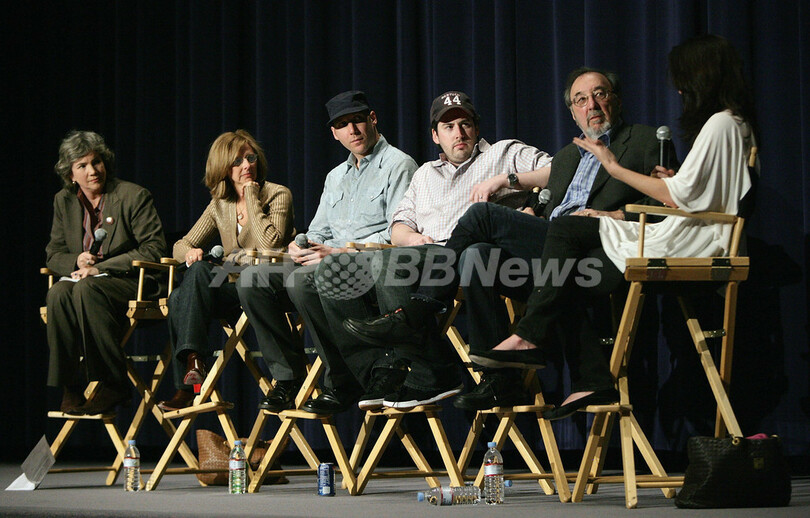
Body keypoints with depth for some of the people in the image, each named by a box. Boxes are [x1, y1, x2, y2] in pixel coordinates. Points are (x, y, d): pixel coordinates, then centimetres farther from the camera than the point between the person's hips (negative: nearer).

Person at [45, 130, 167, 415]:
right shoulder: (64, 201, 12)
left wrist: (100, 267, -16)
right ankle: (69, 388, -29)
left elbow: (153, 249, -9)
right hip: (82, 277, 4)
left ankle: (113, 385, -32)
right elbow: (54, 254, 16)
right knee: (58, 294, -31)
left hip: (131, 282, -4)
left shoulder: (134, 196, -3)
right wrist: (77, 261, -10)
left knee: (87, 290, -37)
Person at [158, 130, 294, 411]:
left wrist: (252, 199, -12)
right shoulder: (220, 205, 16)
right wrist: (189, 252, -8)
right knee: (178, 298, -26)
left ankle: (194, 364, -40)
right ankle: (187, 387, -29)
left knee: (200, 271, -30)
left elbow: (270, 245, -18)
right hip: (232, 289, 5)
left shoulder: (278, 195, 0)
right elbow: (181, 245, 17)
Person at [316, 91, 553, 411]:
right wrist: (412, 237, 1)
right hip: (424, 254, 7)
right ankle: (381, 371, -21)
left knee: (392, 262, -36)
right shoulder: (426, 173, 36)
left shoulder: (504, 153, 20)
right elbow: (398, 228, 26)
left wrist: (506, 180, -7)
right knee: (332, 273, -14)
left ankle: (431, 378, -31)